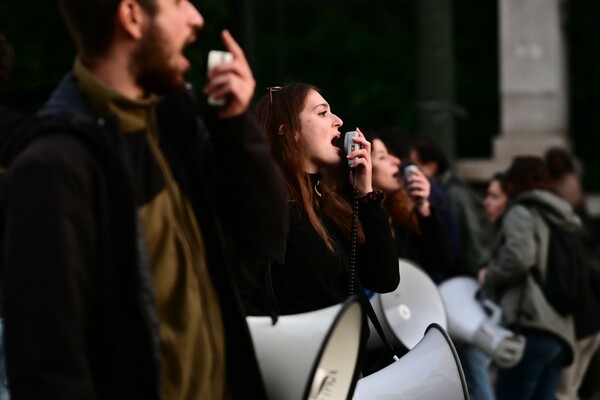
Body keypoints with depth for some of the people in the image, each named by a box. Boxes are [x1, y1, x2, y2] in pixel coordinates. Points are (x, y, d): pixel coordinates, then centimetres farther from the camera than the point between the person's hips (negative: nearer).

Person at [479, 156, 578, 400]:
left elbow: (519, 256, -14)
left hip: (530, 326, -8)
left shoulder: (521, 213, 6)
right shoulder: (561, 222, 29)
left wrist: (489, 277, 4)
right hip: (560, 332, 8)